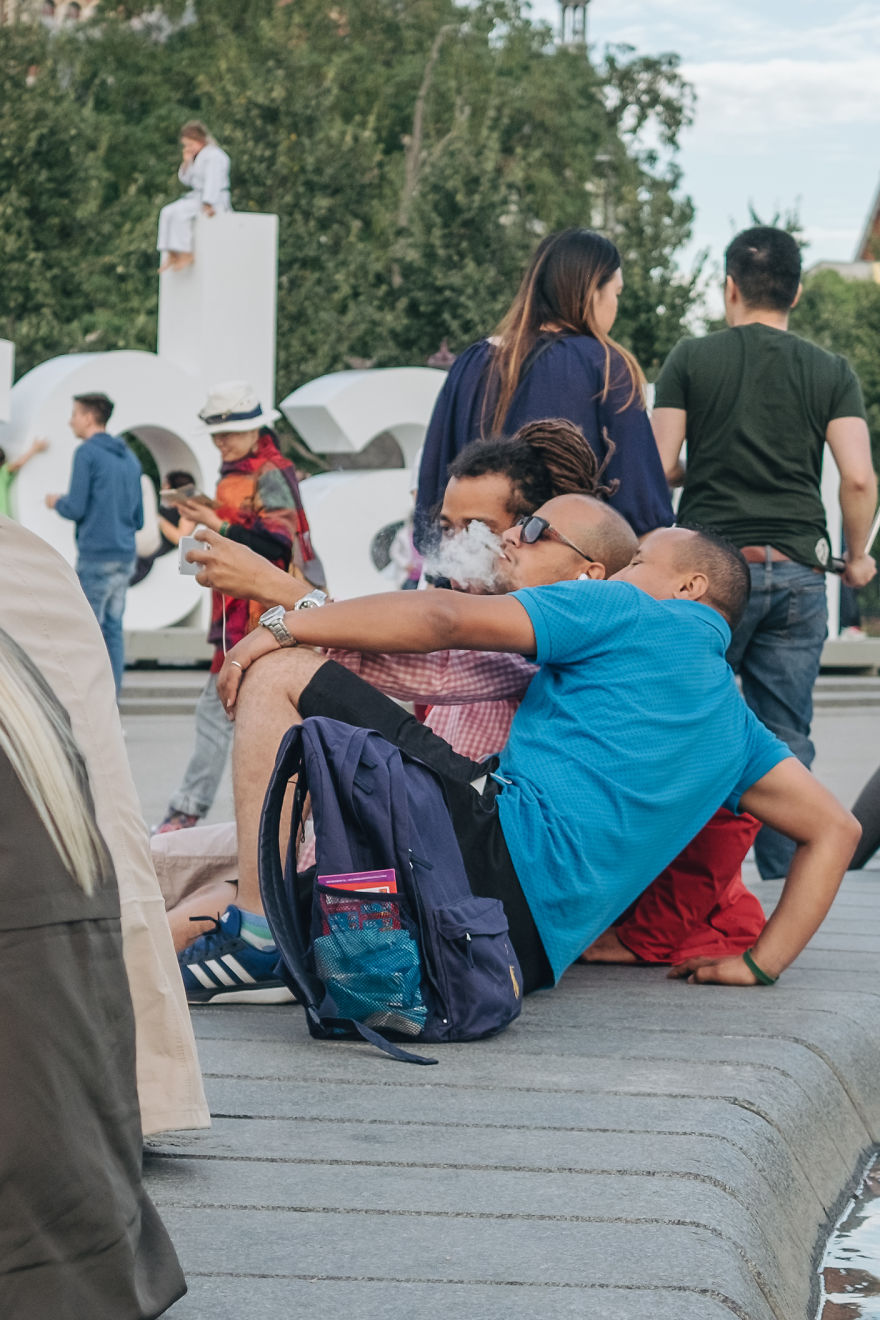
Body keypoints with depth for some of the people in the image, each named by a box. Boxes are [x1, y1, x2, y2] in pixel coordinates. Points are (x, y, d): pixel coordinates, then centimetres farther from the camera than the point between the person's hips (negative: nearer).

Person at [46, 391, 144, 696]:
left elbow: (76, 509, -12)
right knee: (112, 631, 8)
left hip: (95, 557, -7)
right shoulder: (130, 459, 15)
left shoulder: (87, 453, -7)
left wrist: (56, 502, 8)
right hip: (125, 557, 7)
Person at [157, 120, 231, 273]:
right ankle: (171, 256, -13)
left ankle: (186, 254, -26)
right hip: (196, 196, 10)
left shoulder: (214, 155, -13)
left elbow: (213, 181, -22)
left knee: (180, 212, -28)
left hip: (215, 201, -10)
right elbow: (186, 179, 19)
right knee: (167, 212, -6)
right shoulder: (197, 156, 16)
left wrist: (208, 205, -30)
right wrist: (186, 162, 2)